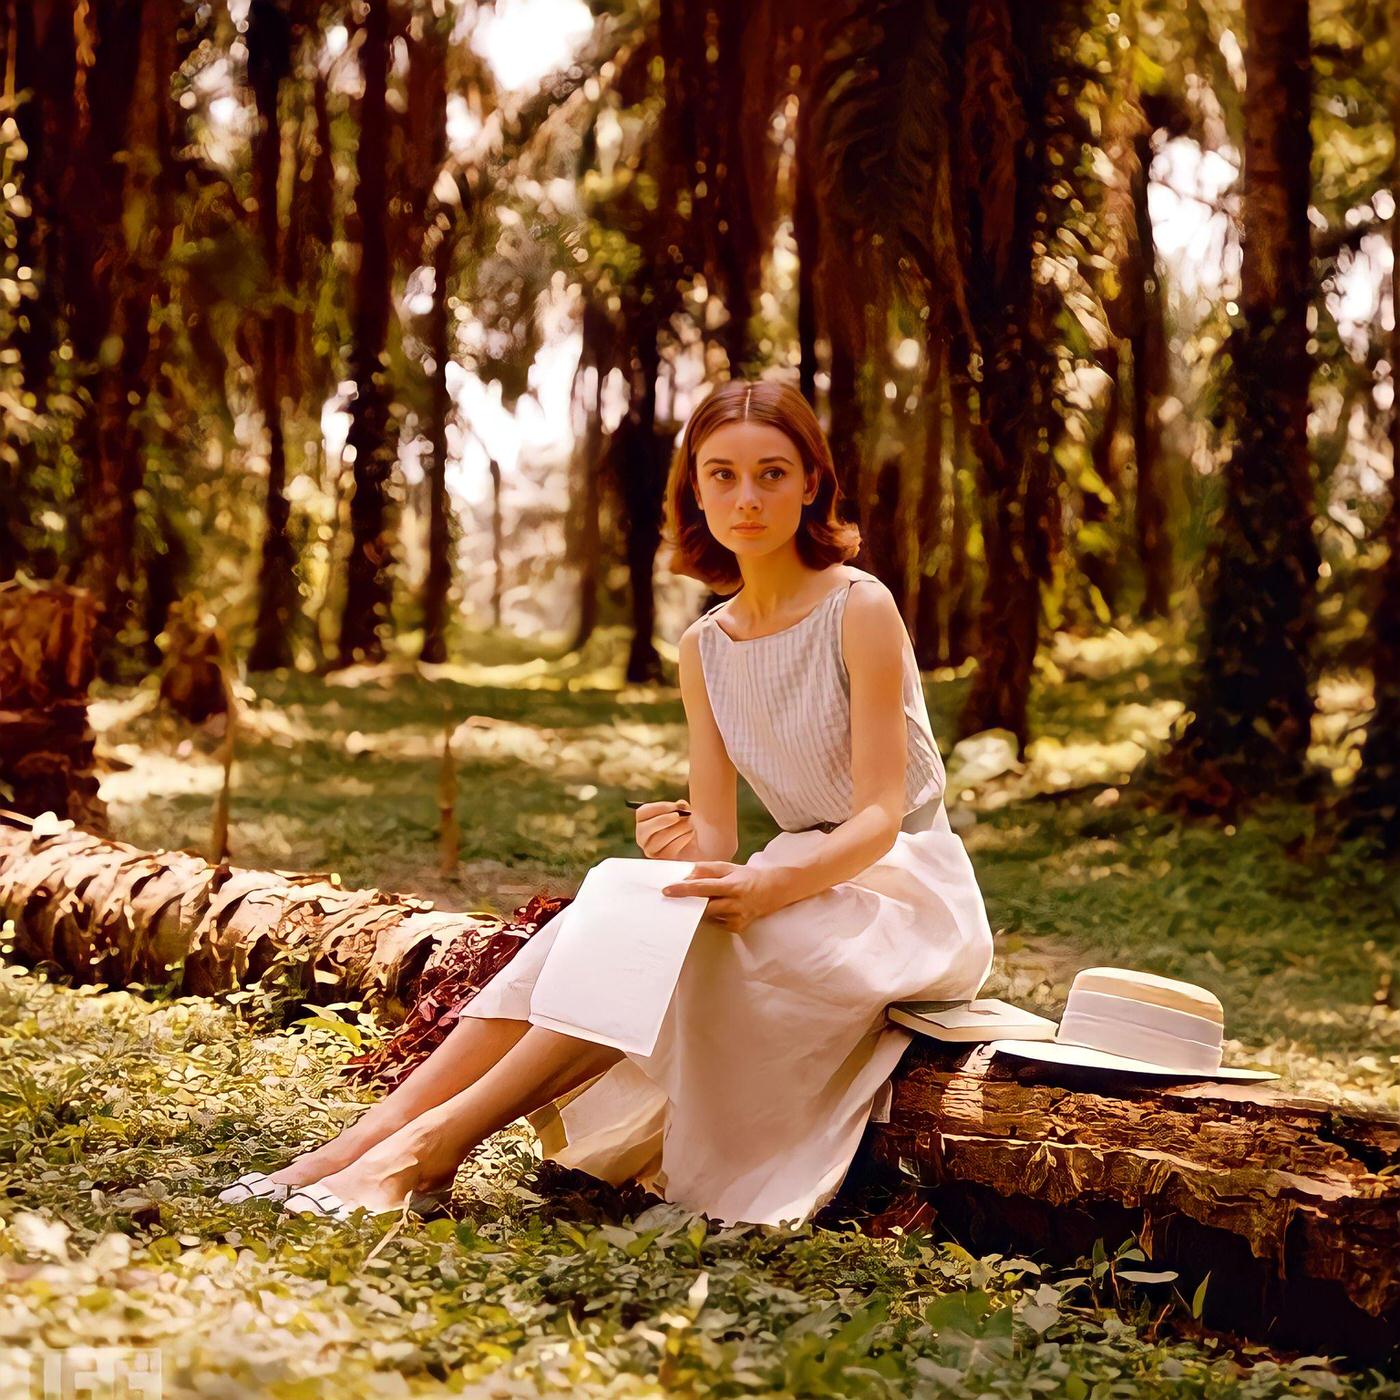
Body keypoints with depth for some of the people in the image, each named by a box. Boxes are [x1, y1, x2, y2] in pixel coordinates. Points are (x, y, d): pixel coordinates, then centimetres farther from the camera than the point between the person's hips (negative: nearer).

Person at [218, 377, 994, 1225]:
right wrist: (683, 847, -25)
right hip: (802, 881, 6)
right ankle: (371, 1141, -28)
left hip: (911, 887, -6)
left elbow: (881, 815, -19)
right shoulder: (705, 647, 5)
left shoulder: (861, 609, -14)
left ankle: (434, 1141, -32)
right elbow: (717, 834, 0)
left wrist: (767, 885, -37)